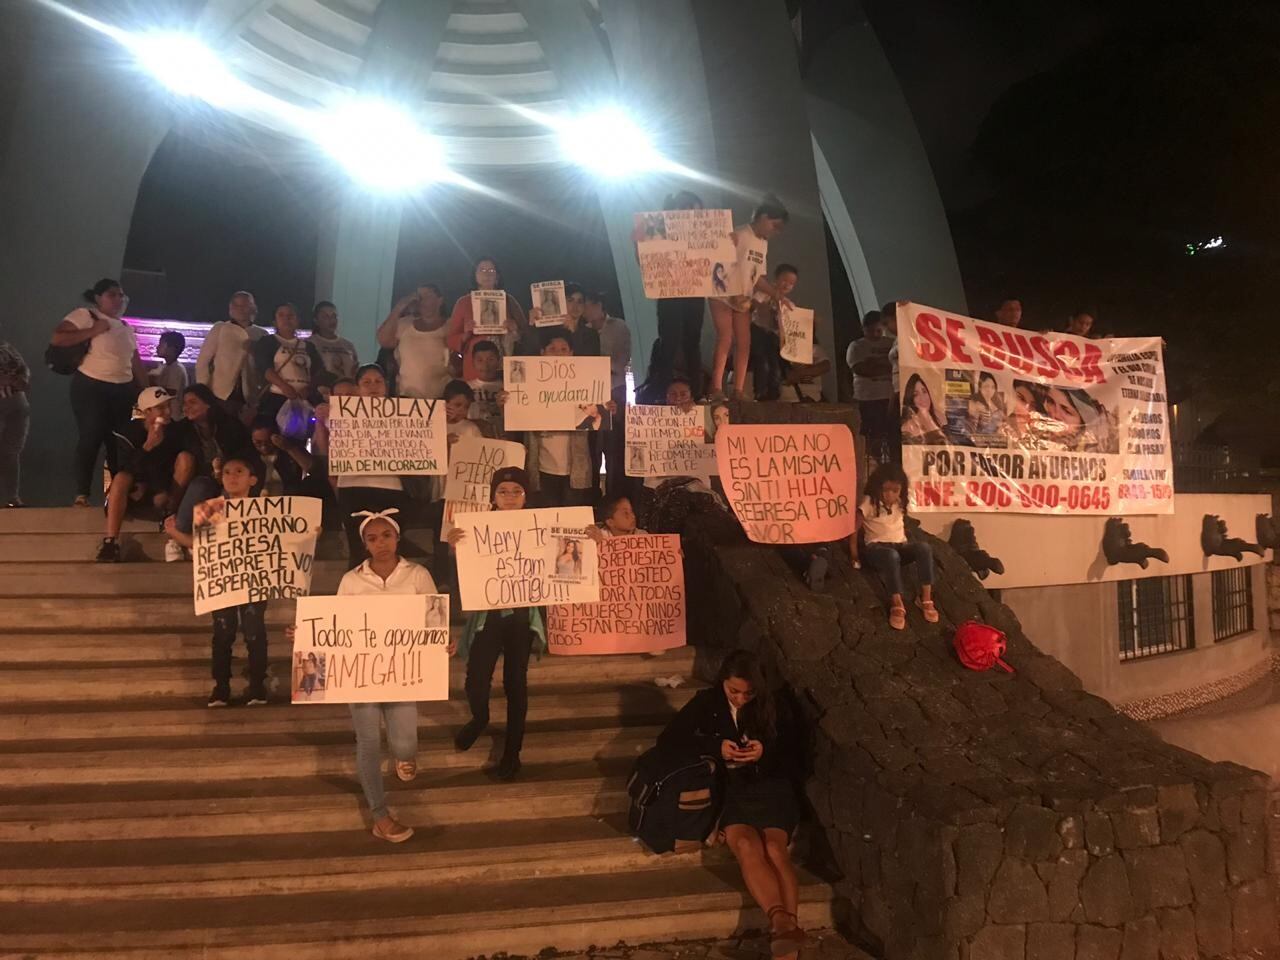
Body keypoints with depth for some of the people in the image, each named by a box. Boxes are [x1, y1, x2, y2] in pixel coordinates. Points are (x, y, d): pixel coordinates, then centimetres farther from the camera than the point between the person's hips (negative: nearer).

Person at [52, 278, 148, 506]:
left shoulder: (126, 328, 18)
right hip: (91, 387, -6)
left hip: (122, 390, 6)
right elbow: (57, 339, -13)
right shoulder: (84, 315, -2)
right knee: (90, 439, -9)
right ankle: (82, 495, -4)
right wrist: (93, 331, -16)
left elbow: (136, 363, 20)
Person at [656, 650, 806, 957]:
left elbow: (795, 756, 10)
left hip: (770, 787, 1)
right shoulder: (706, 703, 6)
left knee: (774, 848, -31)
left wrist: (766, 752, -12)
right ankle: (782, 921, -48)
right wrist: (714, 747, -12)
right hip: (729, 790, -1)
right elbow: (668, 742, 1)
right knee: (747, 846, -33)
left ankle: (787, 926, -43)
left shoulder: (773, 706, 8)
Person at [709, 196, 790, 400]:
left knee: (744, 343, 0)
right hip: (723, 296, -7)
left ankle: (738, 391, 2)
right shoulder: (738, 236, -12)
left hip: (744, 301, 7)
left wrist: (778, 296, 2)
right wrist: (734, 294, -25)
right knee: (725, 339, -15)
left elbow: (759, 277, 13)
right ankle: (716, 389, -15)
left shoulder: (764, 244, 10)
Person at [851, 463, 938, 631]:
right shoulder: (869, 502, -8)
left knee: (924, 547, -28)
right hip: (876, 548, -5)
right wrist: (854, 554, -11)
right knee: (891, 556, -42)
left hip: (900, 546, 5)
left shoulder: (901, 503, 8)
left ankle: (926, 597, -27)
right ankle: (897, 604, -41)